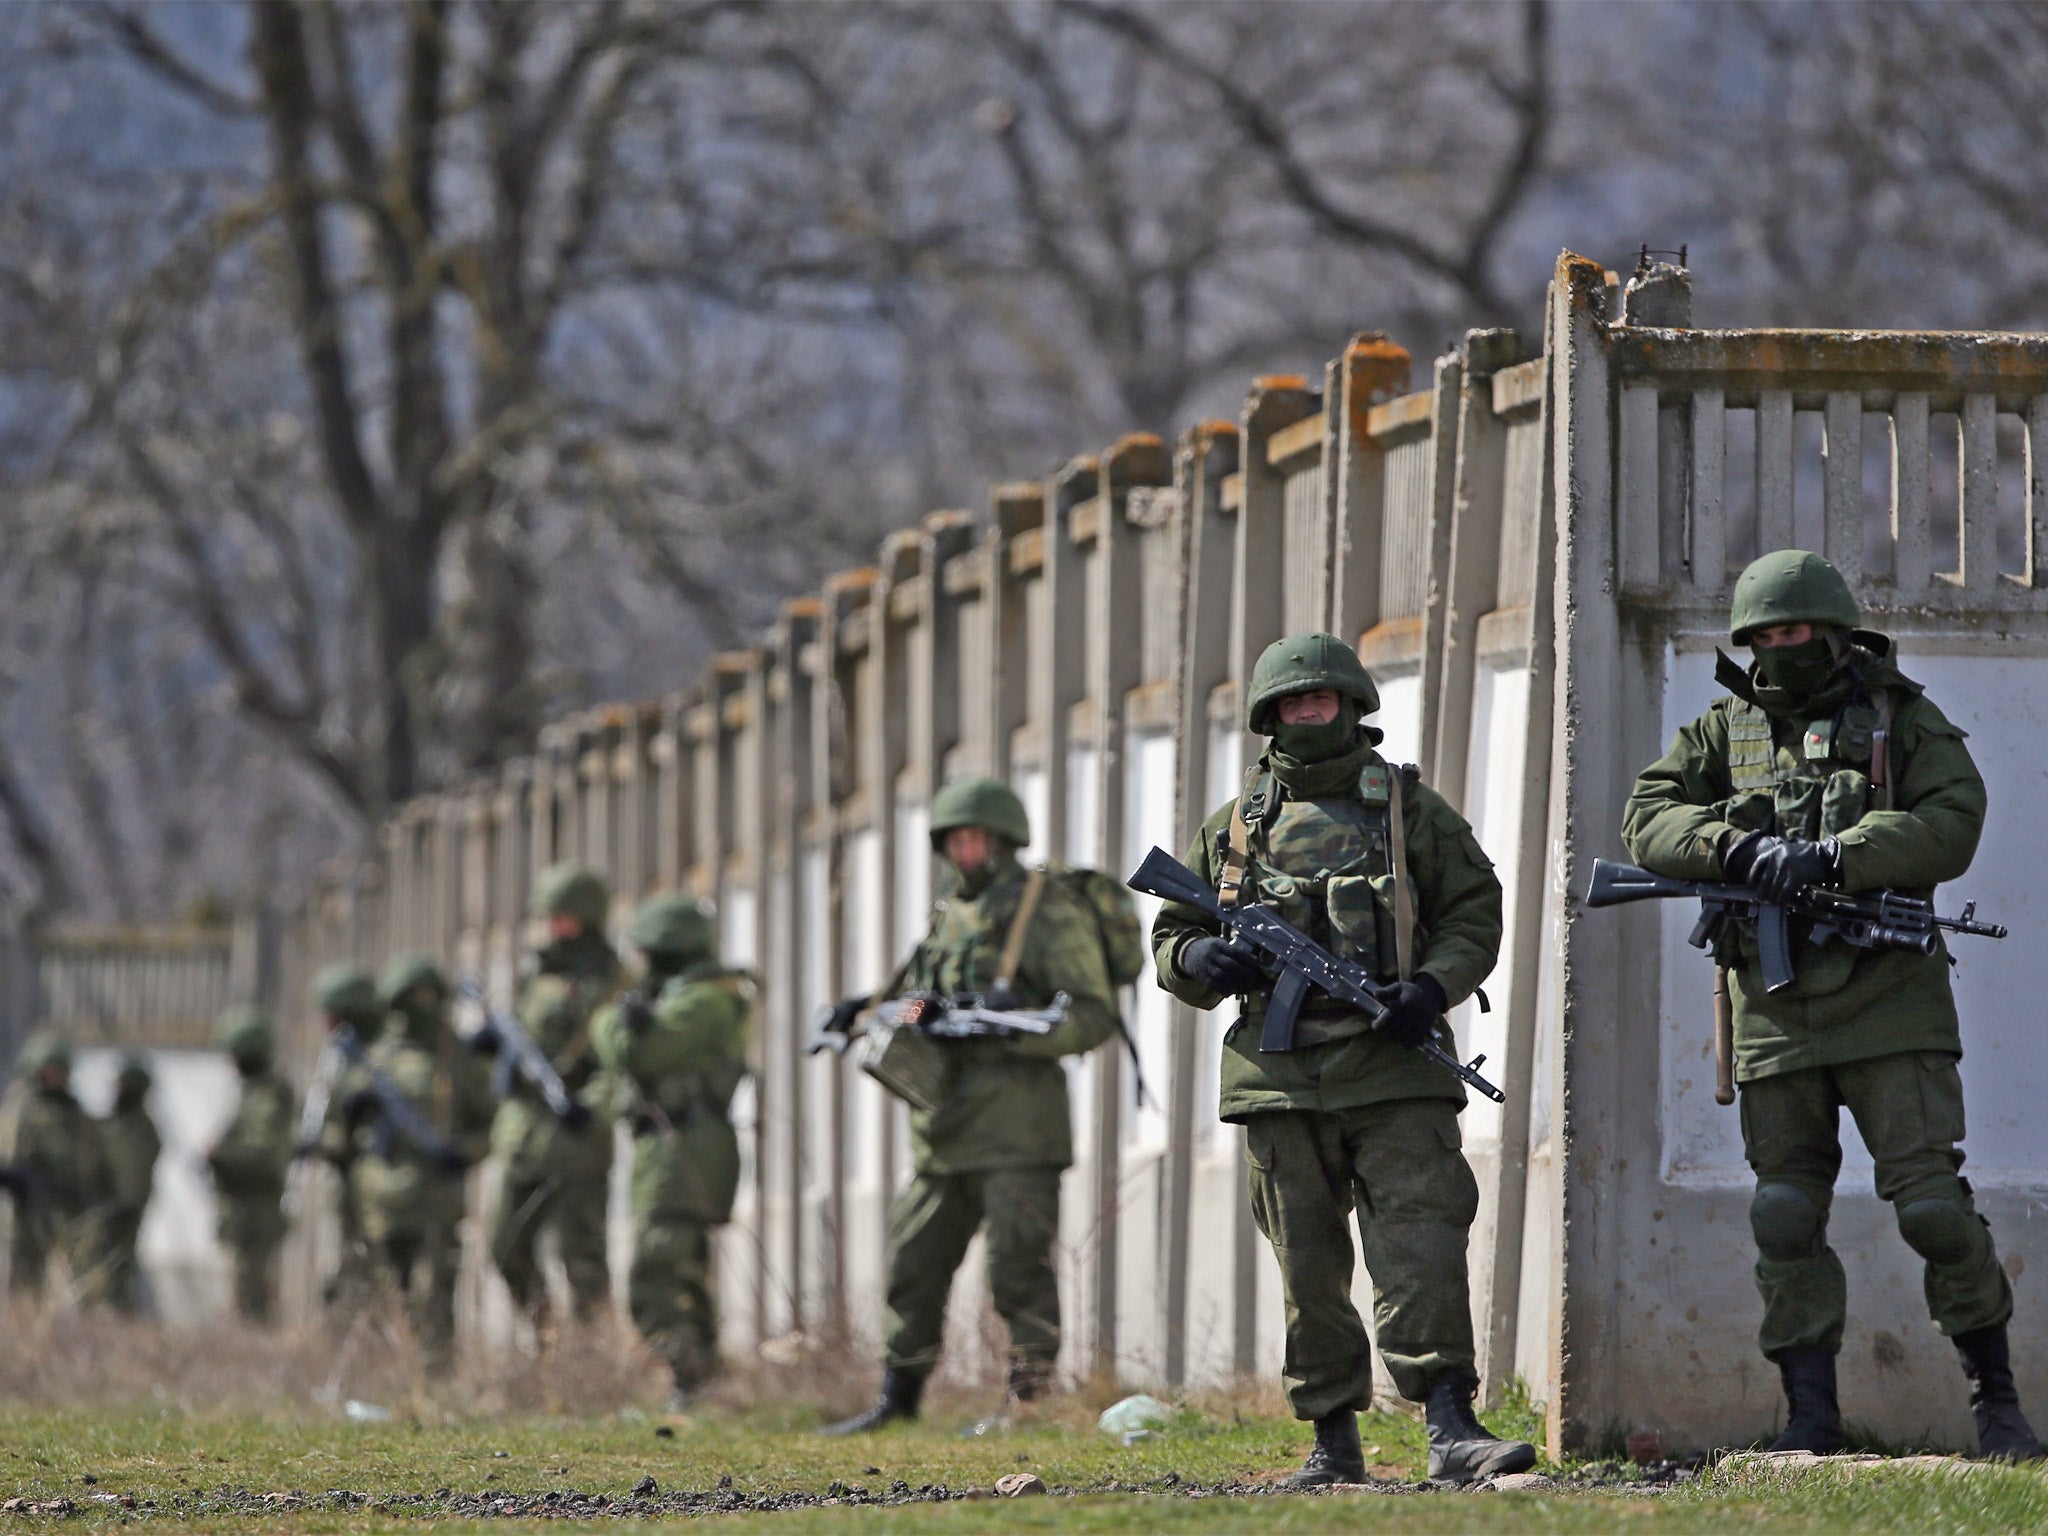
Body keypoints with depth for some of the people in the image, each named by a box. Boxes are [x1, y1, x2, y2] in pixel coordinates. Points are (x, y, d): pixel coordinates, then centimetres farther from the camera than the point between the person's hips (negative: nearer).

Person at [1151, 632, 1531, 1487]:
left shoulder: (1410, 808, 9)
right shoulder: (1234, 829, 14)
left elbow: (1475, 910, 8)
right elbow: (1170, 939, 19)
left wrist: (1435, 985, -10)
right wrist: (1203, 960, -5)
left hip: (1395, 1071, -3)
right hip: (1281, 1079, 3)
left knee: (1419, 1248, -14)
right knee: (1308, 1271, 5)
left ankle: (1452, 1431, -21)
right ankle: (1334, 1443, 12)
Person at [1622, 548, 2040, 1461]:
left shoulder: (1902, 721, 6)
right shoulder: (1725, 732, 13)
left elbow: (1952, 825, -8)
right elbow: (1647, 822, 3)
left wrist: (1832, 857, -19)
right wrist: (1739, 848, -16)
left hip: (1888, 1006, -3)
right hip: (1776, 1010, 3)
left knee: (1933, 1203, -9)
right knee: (1785, 1218, 1)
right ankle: (1810, 1414, 6)